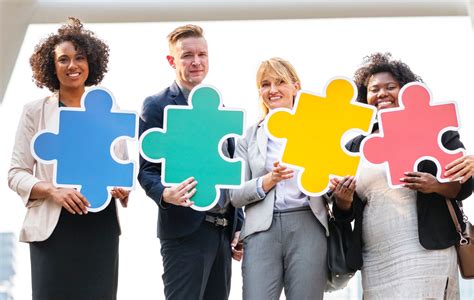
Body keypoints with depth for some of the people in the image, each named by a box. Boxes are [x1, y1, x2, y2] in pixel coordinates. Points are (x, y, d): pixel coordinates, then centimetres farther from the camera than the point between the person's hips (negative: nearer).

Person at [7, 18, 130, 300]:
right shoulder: (35, 111, 4)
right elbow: (16, 174, 1)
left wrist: (124, 189, -5)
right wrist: (53, 191, -16)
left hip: (102, 226, 2)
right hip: (54, 227, -2)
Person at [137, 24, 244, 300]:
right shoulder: (157, 106, -3)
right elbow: (147, 170, -6)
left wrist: (239, 226, 13)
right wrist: (166, 194, -28)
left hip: (223, 231, 6)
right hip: (186, 230, -6)